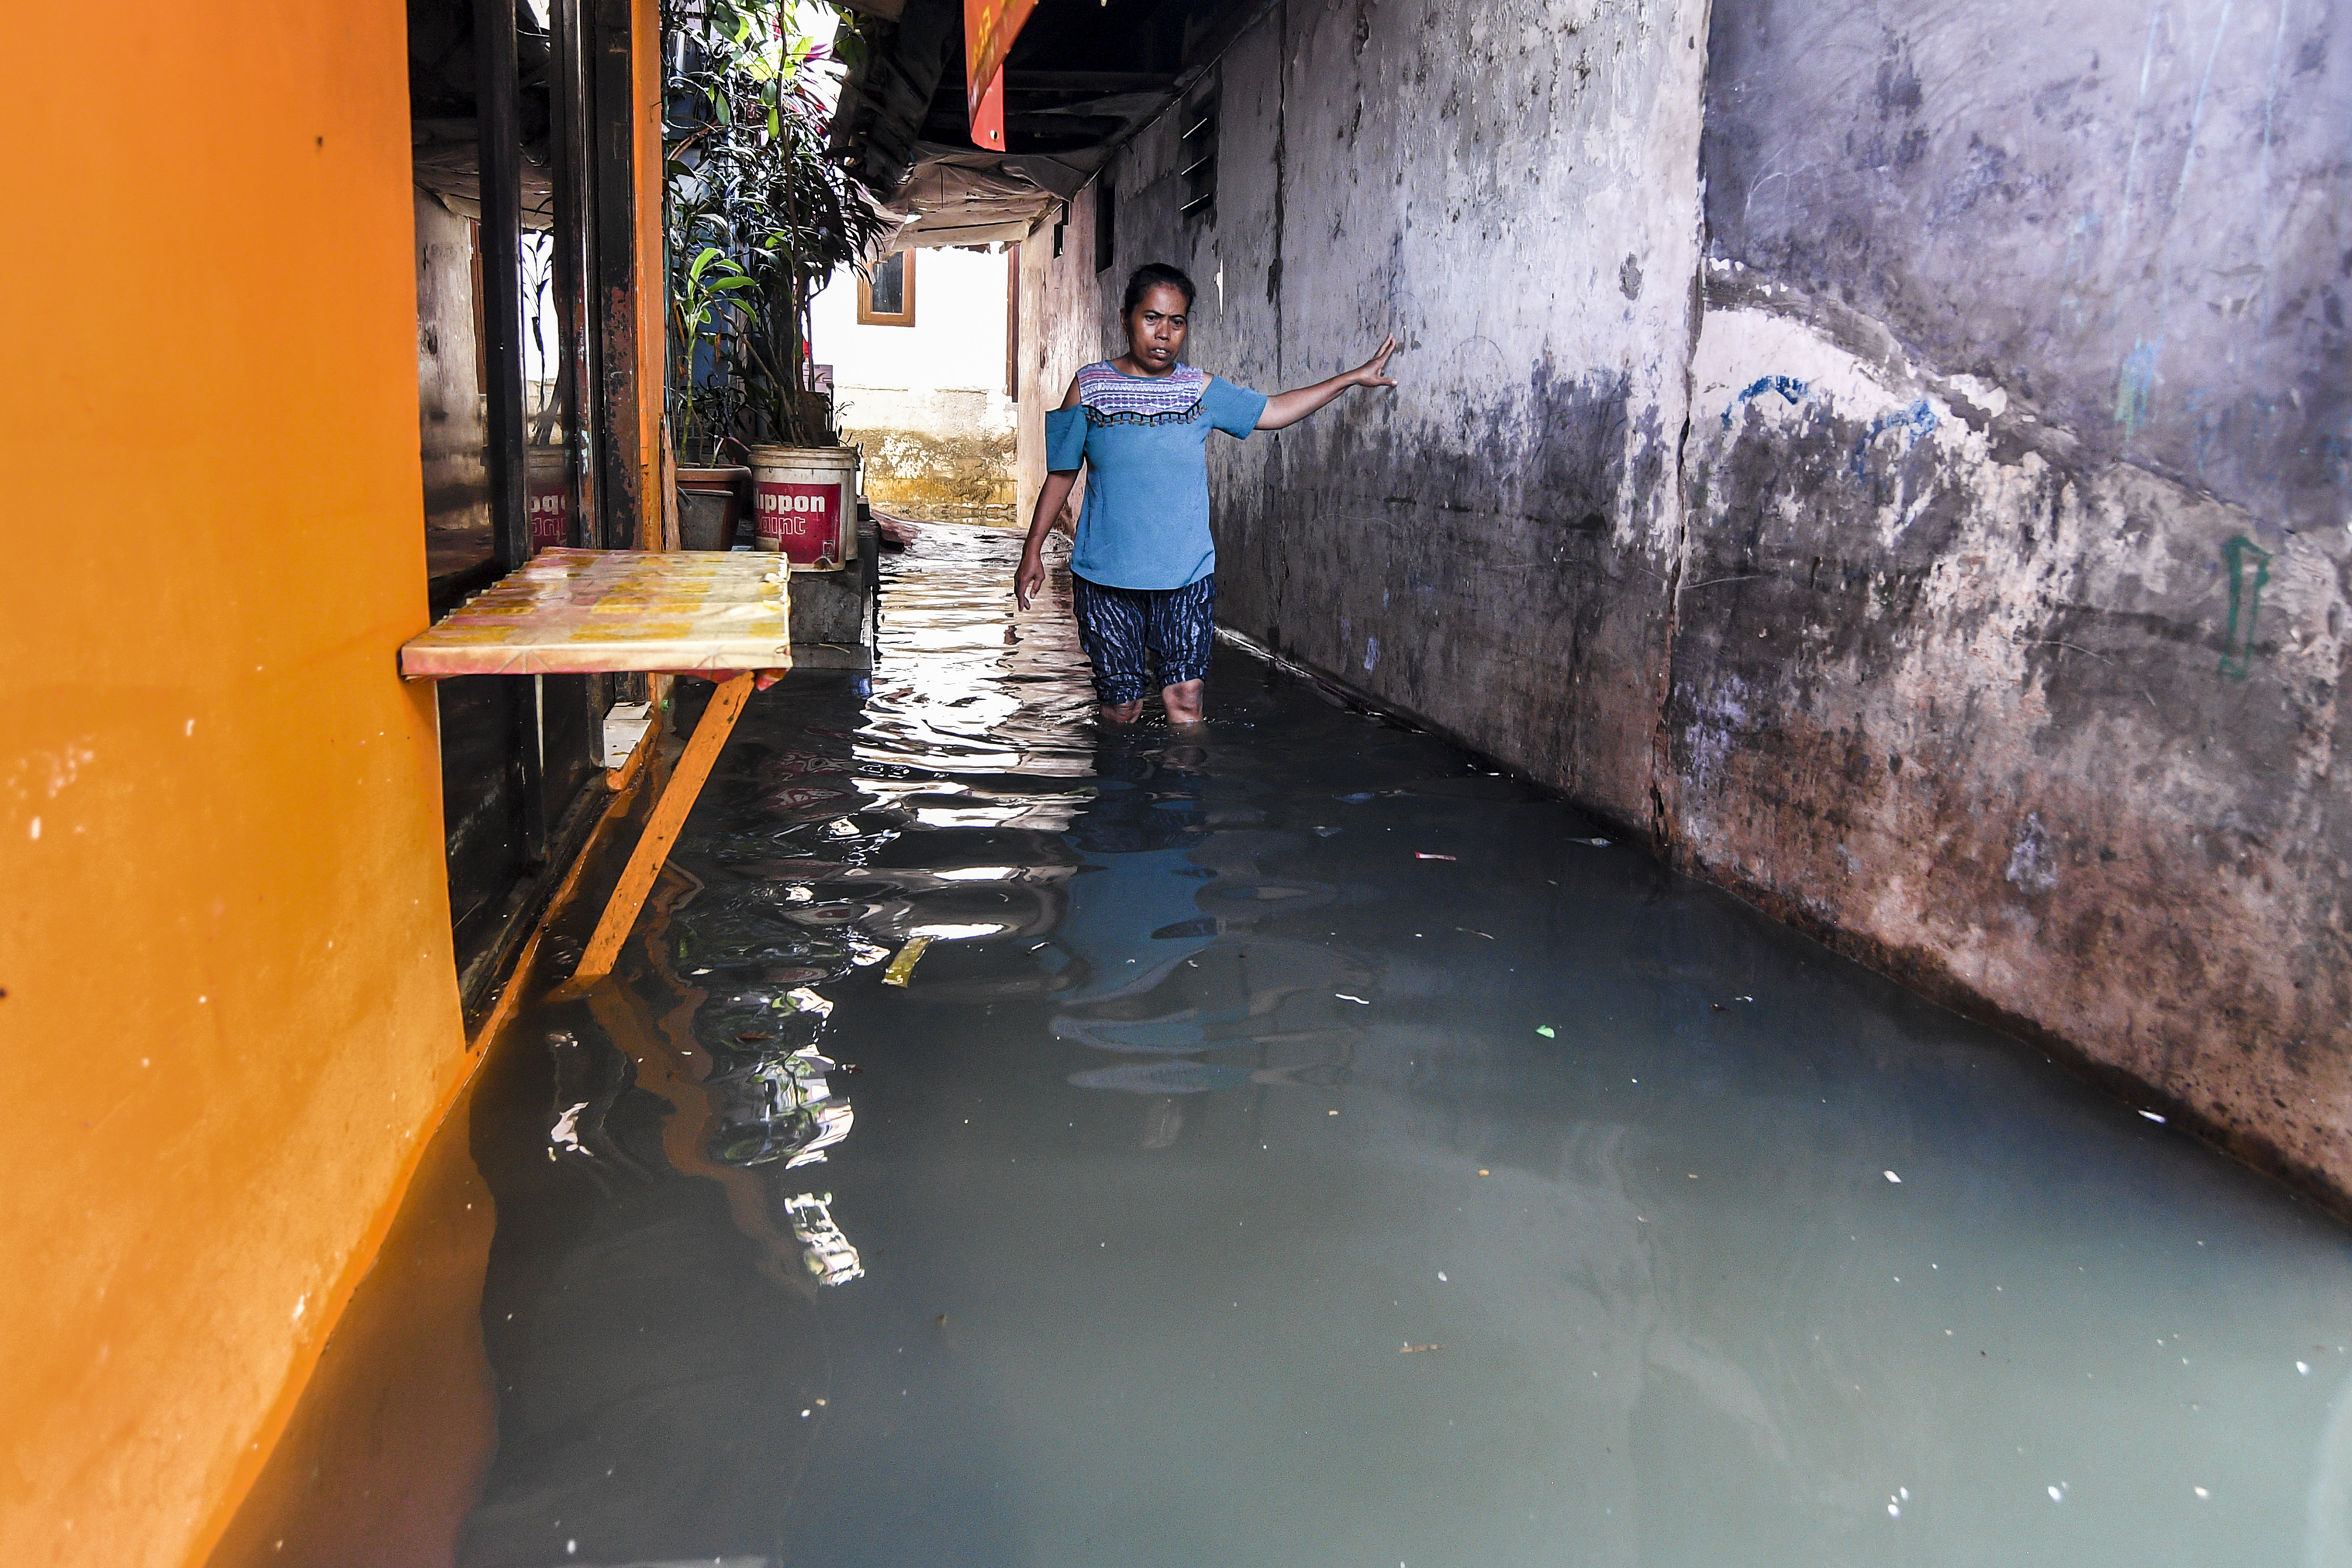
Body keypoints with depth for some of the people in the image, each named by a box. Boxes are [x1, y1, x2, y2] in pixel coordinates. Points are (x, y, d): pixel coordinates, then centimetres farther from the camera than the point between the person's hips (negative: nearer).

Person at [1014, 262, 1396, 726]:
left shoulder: (1200, 389, 6)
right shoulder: (1090, 386, 1)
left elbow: (1271, 411, 17)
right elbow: (1062, 473, 8)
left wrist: (1353, 377, 18)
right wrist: (1033, 550, 7)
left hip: (1185, 575, 1)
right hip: (1105, 576, -1)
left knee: (1185, 695, -4)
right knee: (1122, 703, 2)